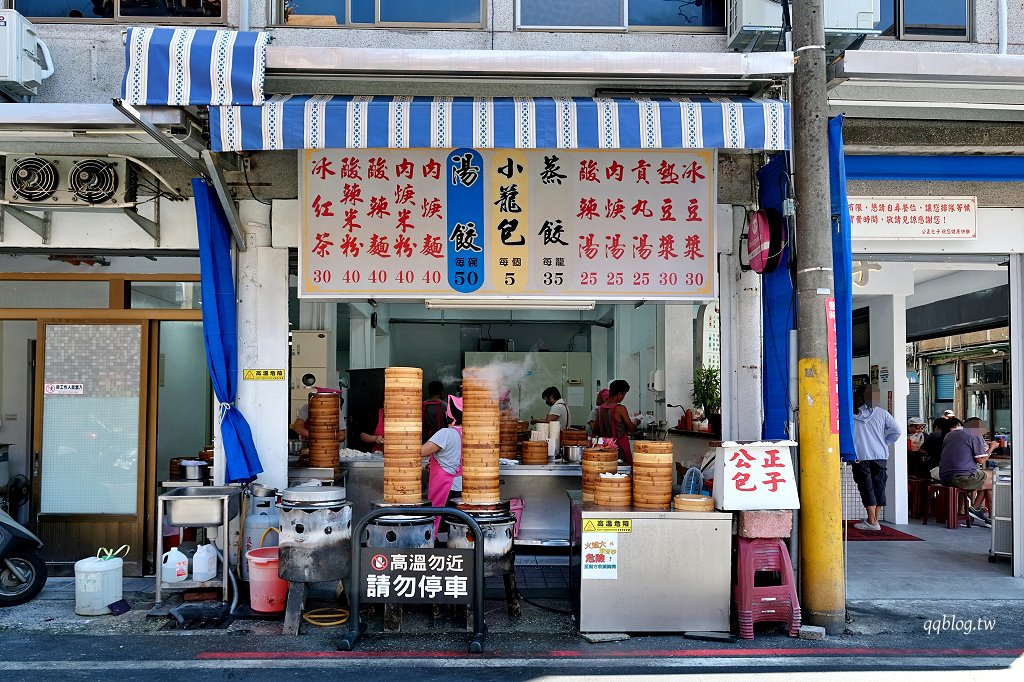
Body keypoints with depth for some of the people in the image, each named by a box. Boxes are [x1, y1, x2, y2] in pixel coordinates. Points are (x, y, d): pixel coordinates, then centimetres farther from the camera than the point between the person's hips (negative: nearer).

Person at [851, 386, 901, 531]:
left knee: (867, 488, -1)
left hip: (860, 456, -3)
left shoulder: (850, 414, -2)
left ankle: (872, 521, -5)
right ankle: (874, 519, 13)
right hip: (880, 455, 3)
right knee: (879, 487, 10)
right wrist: (884, 444, 13)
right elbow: (896, 431, 5)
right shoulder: (881, 413, 5)